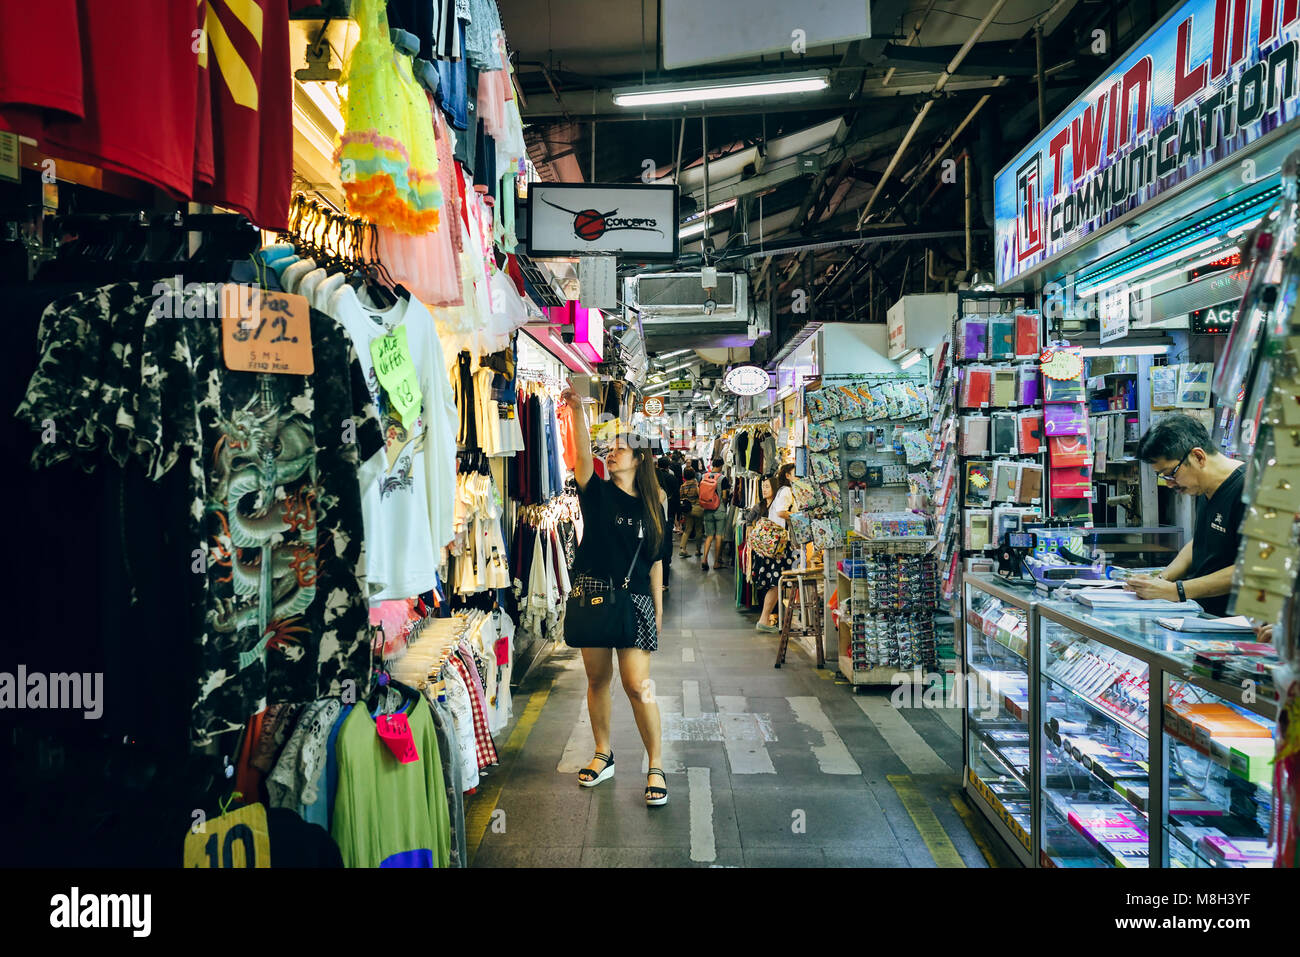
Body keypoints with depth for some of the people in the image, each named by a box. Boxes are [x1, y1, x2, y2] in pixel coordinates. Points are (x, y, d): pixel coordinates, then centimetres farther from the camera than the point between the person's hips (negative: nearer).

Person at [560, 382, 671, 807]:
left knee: (637, 684, -5)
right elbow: (583, 454, -14)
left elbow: (655, 563, 8)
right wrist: (577, 410, -27)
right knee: (597, 679, 11)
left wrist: (658, 612, 7)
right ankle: (603, 755, 29)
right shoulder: (597, 491, 5)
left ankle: (656, 766, 8)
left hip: (634, 600, -1)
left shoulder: (651, 505, 6)